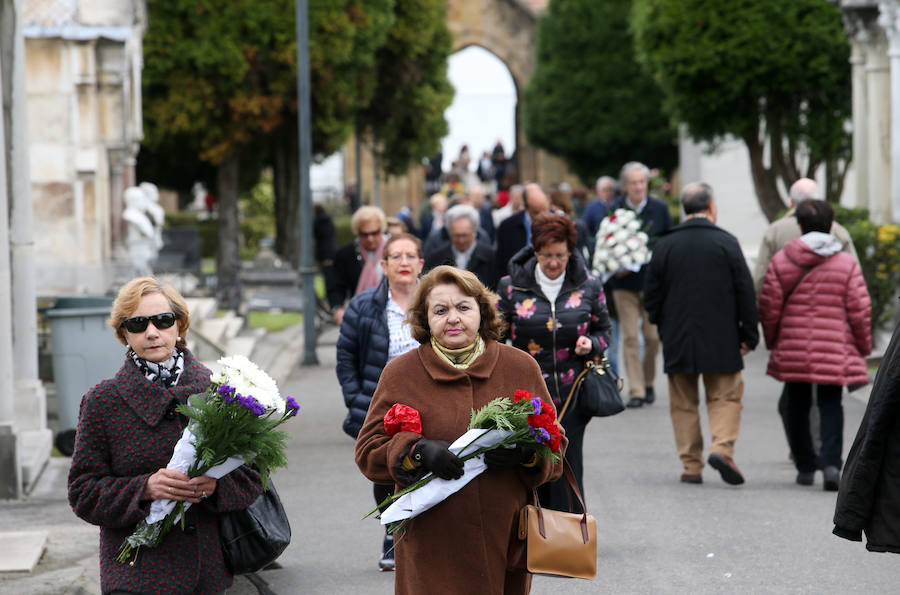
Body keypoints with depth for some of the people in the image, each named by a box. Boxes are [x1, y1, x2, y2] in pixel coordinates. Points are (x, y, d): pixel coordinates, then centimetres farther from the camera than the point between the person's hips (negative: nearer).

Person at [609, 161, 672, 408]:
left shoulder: (660, 209, 4)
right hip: (625, 284, -1)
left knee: (653, 337, 2)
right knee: (630, 338, -4)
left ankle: (648, 382, 23)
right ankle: (636, 390, -1)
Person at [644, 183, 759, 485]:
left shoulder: (665, 245, 0)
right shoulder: (726, 242, -5)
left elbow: (651, 297, 3)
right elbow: (745, 293, -4)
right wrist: (748, 335, 4)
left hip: (677, 339, 2)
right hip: (720, 341, -2)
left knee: (684, 404, 9)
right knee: (725, 396, 8)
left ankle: (691, 465, 6)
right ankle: (722, 447, -14)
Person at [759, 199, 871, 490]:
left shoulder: (780, 262, 0)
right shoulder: (847, 264, -3)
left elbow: (769, 306, 2)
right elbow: (860, 311, -2)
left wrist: (772, 340, 18)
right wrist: (863, 347, 11)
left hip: (792, 349, 1)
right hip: (834, 353, -1)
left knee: (797, 406, 15)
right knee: (830, 405, 5)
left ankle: (805, 466, 20)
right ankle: (830, 462, -14)